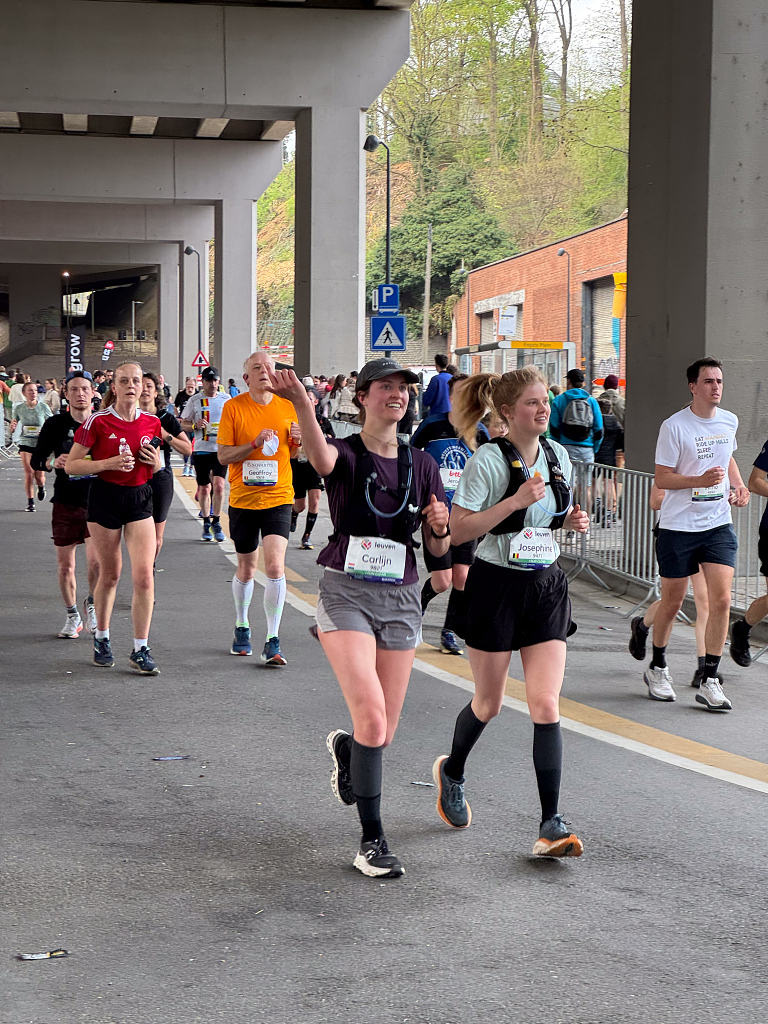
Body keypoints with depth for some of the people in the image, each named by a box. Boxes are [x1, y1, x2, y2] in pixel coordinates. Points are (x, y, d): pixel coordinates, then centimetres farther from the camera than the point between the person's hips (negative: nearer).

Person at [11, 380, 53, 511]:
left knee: (39, 475, -1)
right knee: (29, 474, -8)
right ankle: (30, 502, 6)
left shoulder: (43, 407, -4)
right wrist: (13, 427, -14)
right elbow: (13, 430, 10)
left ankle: (41, 487, 36)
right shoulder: (19, 408, 0)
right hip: (25, 443, 1)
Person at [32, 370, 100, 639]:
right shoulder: (56, 424, 0)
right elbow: (36, 460, 2)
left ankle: (91, 602, 12)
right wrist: (55, 463, -18)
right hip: (65, 503, 1)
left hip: (97, 502, -1)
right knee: (65, 565, 7)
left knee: (96, 559, -16)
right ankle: (72, 616, 27)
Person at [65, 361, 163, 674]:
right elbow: (71, 465, -7)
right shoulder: (98, 421, -8)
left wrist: (154, 461, -5)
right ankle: (101, 638, 30)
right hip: (105, 498, -2)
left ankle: (140, 650, -1)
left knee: (144, 575, -9)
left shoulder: (152, 422, 3)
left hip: (140, 498, 3)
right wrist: (109, 463, -20)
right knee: (110, 575, 8)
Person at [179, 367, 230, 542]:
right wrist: (195, 425, -14)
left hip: (221, 448, 0)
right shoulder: (194, 400, 5)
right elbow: (183, 424, 7)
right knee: (204, 488, 6)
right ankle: (206, 523, 21)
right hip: (201, 449, 0)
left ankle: (216, 522, -2)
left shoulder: (227, 400, 8)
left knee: (218, 485, -14)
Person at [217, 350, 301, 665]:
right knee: (246, 569, 12)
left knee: (275, 565, -15)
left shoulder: (287, 406, 4)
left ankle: (272, 642, -10)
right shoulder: (233, 408, -3)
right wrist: (255, 443, -19)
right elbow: (223, 455, -6)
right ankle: (242, 627, 37)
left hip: (278, 497, 0)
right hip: (243, 498, 0)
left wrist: (297, 441, -7)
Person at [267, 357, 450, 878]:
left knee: (384, 732, 8)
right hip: (346, 593, -4)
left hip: (401, 599, 4)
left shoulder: (421, 464, 8)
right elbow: (322, 459, -32)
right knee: (372, 715, -19)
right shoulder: (346, 453, -5)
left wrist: (441, 526, -11)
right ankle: (372, 839, -8)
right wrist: (304, 406, -52)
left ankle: (346, 750, 45)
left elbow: (438, 548, 13)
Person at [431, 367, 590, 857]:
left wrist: (573, 520, 1)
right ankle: (451, 772, 42)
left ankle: (552, 825, -6)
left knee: (546, 704, -6)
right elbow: (458, 531, -16)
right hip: (497, 586, -4)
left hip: (547, 585, 4)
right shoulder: (489, 460, -13)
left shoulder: (558, 456, 6)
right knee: (489, 703, 11)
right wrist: (514, 502, -24)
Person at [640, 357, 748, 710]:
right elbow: (662, 478, -10)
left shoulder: (729, 422, 6)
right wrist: (699, 480, -24)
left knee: (721, 600, -9)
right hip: (678, 526, -4)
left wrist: (738, 485, 8)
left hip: (719, 525, 4)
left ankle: (709, 681, -2)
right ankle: (657, 668, 30)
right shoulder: (674, 426, -10)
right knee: (672, 602, 7)